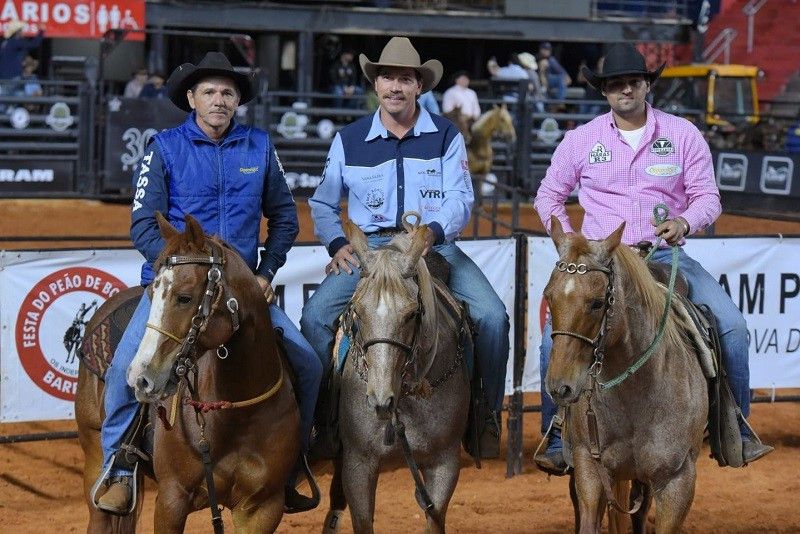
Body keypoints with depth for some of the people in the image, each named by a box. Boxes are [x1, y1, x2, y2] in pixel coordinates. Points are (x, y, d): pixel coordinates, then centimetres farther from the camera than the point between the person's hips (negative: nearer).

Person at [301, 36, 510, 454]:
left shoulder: (446, 135, 6)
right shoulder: (349, 140, 9)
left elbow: (461, 197, -2)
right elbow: (322, 203, 18)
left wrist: (434, 231, -22)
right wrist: (337, 244, 0)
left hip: (434, 244, -1)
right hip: (368, 247, 1)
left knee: (492, 316, -21)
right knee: (315, 317, -22)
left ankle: (487, 416, -2)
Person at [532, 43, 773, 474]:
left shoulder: (683, 134, 3)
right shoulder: (580, 139, 5)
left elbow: (707, 196, 2)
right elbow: (549, 195, 14)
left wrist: (685, 222, -20)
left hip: (665, 255, 0)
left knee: (732, 327, -16)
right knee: (555, 334, -22)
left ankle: (738, 433, -1)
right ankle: (557, 439, -8)